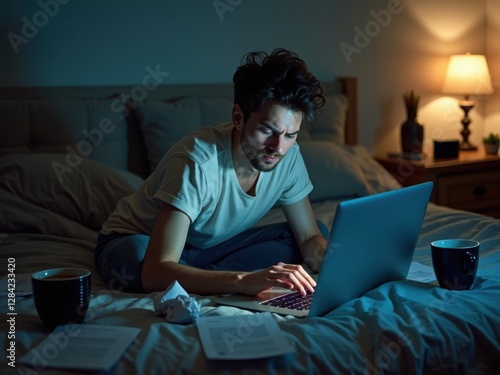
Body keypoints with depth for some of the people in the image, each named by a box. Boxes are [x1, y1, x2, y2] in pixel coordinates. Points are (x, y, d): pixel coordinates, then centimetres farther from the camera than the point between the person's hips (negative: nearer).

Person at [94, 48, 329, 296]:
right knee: (136, 256, -42)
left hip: (210, 246, 6)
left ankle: (196, 280, -14)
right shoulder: (197, 162, -35)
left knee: (320, 230, -7)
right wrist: (244, 281, -54)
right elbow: (155, 273, -43)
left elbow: (310, 238, -6)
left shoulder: (288, 157, -16)